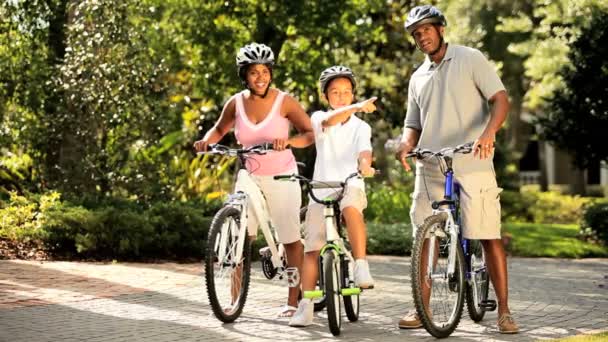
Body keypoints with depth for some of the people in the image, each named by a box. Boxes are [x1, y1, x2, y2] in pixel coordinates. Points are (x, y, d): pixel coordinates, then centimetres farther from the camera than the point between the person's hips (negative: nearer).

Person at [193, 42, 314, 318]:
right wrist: (206, 141, -6)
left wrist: (288, 141, -31)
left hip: (281, 177, -2)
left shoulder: (284, 102, -9)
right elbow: (220, 129, 15)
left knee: (291, 239, 2)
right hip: (248, 177, 2)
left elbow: (311, 134, -12)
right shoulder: (236, 103, -2)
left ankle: (293, 300, 13)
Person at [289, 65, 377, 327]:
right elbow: (329, 121, -19)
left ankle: (361, 267, -37)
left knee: (351, 202, -37)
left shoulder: (361, 127, 8)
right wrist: (356, 108, -39)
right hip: (321, 190, 1)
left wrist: (365, 165, -36)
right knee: (312, 248, -3)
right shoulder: (319, 118, 5)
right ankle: (305, 306, 1)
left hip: (351, 186, -1)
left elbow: (364, 150, -12)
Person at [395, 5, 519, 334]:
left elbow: (501, 99, -5)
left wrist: (489, 132, -24)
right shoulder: (418, 78, 17)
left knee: (489, 237, -6)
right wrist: (406, 144, -5)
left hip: (472, 164, -5)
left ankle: (503, 311, 0)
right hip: (430, 168, 5)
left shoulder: (470, 59, 2)